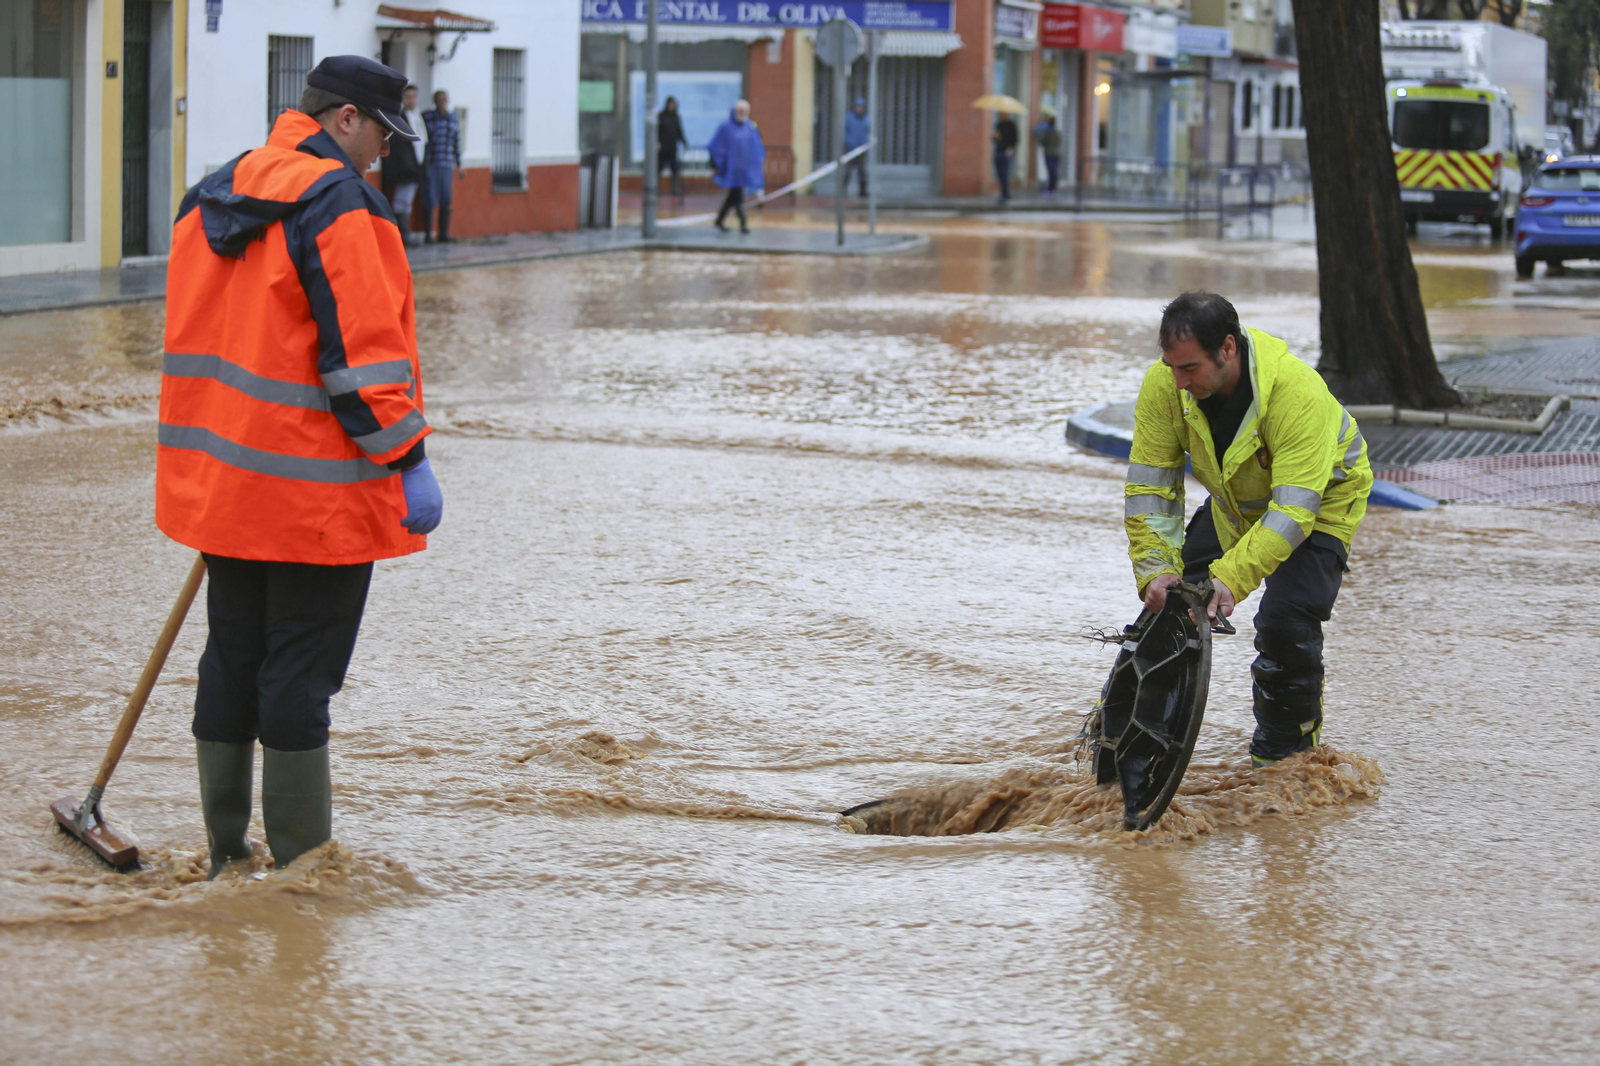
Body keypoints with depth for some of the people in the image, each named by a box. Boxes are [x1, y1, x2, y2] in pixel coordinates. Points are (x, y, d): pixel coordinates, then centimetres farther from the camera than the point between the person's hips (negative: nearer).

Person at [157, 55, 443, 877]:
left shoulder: (210, 199, 13)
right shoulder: (337, 207, -14)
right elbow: (362, 347, -20)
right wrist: (407, 461, -16)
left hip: (220, 485, 8)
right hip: (316, 493, -8)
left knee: (231, 662, 14)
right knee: (299, 675, -3)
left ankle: (226, 855, 20)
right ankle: (300, 868, 3)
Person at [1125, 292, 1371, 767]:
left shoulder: (1298, 393, -40)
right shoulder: (1164, 384, -25)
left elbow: (1293, 509, -41)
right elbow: (1149, 486, -18)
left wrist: (1232, 576, -50)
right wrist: (1156, 569, -30)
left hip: (1320, 503, -5)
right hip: (1233, 504, 5)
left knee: (1284, 622, -22)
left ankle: (1284, 751, 3)